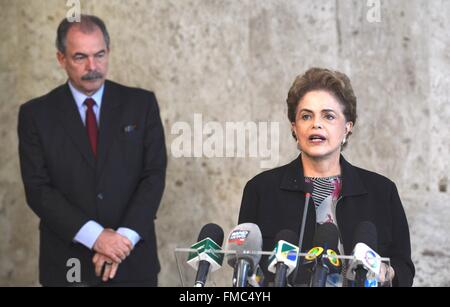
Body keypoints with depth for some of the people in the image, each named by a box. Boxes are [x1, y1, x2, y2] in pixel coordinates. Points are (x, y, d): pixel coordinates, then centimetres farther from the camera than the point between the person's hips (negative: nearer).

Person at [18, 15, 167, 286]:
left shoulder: (141, 104, 2)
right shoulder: (36, 114, 0)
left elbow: (154, 175, -4)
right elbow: (38, 189, -7)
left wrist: (125, 238, -16)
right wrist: (95, 236, -18)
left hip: (133, 262, 1)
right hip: (68, 265, -1)